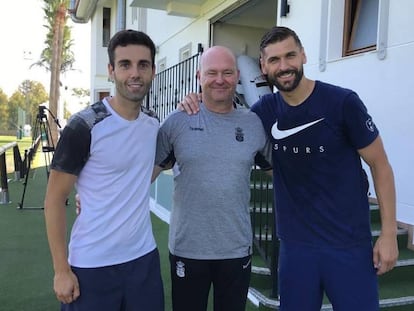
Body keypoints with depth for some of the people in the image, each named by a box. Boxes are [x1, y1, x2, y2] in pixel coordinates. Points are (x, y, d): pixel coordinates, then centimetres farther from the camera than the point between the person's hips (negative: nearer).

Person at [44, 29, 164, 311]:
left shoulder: (154, 125, 2)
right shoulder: (84, 126, -15)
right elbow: (55, 199, -10)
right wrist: (61, 270, -12)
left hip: (144, 257, 5)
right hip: (91, 265, -5)